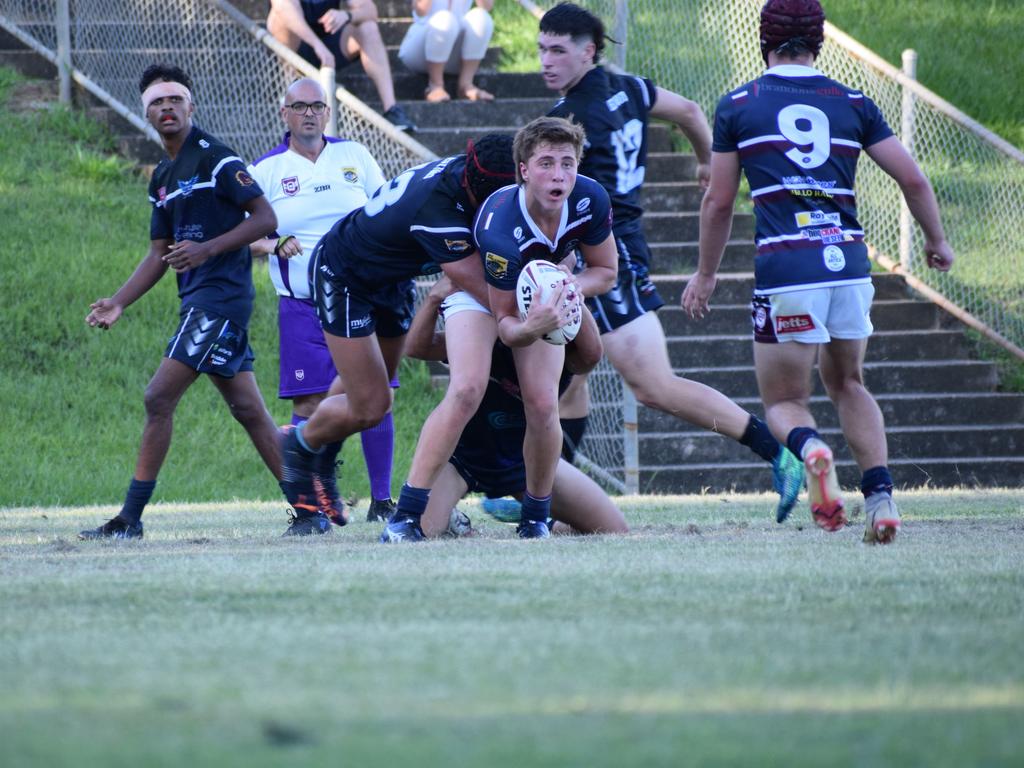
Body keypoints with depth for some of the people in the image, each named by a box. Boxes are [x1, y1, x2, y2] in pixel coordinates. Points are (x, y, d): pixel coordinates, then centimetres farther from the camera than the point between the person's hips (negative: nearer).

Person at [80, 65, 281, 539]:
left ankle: (130, 518, -8)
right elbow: (160, 255, 22)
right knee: (249, 412, 9)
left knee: (159, 399, -11)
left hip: (219, 297, -9)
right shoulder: (163, 178, 18)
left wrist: (205, 250, -21)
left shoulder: (213, 157, -9)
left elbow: (265, 218, -12)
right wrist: (117, 304, 12)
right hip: (199, 302, 9)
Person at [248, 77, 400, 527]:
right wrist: (273, 245, -16)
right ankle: (319, 488, 10)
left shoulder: (355, 157, 9)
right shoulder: (266, 170, 3)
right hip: (302, 305, -1)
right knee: (309, 403, -7)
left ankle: (382, 500, 1)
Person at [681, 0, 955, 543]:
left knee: (783, 400, 10)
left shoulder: (738, 106, 6)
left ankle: (808, 448, -26)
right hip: (849, 262, 3)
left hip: (784, 269, -3)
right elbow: (912, 179, 9)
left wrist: (705, 274, 22)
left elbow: (718, 201, 10)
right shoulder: (853, 105, 11)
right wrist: (936, 241, 27)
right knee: (847, 384, 24)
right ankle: (879, 493, 5)